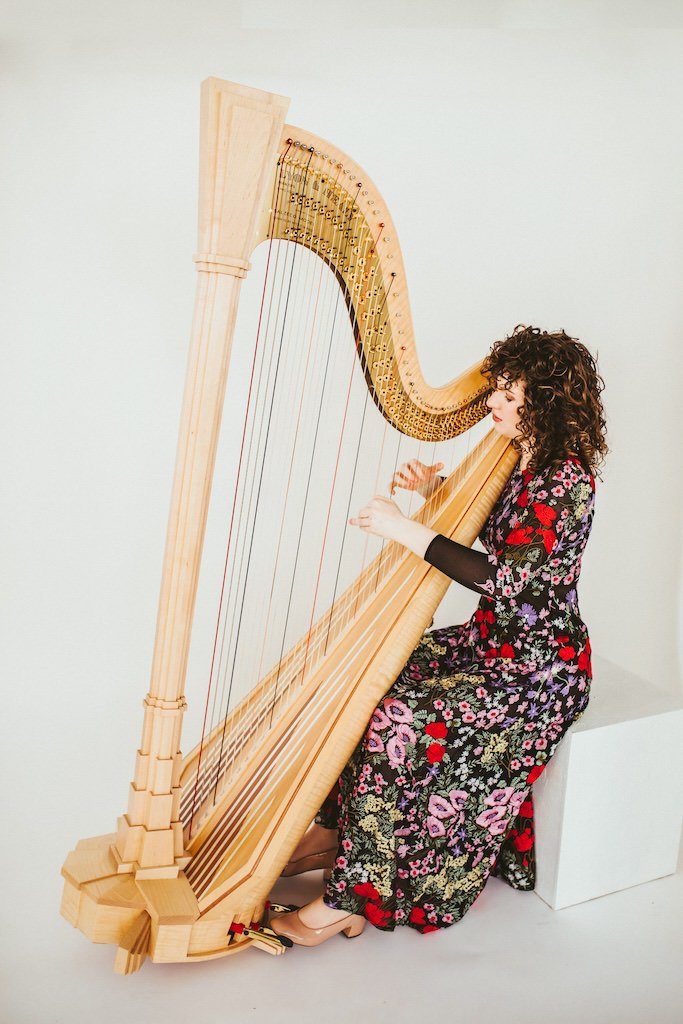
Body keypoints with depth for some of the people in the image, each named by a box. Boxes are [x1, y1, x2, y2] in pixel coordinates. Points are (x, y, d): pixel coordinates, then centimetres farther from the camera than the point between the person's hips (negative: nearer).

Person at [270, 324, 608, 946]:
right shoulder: (517, 462, 7)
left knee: (401, 722, -23)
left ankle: (354, 899, -11)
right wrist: (435, 491, 4)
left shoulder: (568, 481, -21)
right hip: (491, 641, 9)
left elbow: (504, 577, -29)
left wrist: (406, 530, -28)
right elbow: (479, 526, 23)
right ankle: (334, 834, 8)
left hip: (538, 671, -9)